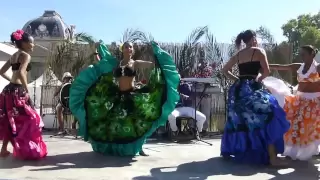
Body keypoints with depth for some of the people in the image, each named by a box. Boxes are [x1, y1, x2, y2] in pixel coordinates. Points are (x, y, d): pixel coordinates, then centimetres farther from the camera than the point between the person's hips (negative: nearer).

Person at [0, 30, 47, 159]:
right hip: (18, 91, -9)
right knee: (27, 119, 0)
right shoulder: (26, 55, -8)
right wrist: (27, 90, -17)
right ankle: (27, 151, 3)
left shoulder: (14, 56, 19)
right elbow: (21, 73, -24)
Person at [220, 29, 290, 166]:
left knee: (240, 121, 18)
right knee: (267, 118, -9)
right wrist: (259, 79, 10)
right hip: (252, 89, -7)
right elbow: (267, 71, -7)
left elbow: (225, 70, 19)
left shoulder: (238, 55, 16)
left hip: (238, 90, 7)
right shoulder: (258, 51, 0)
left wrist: (237, 79, 15)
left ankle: (231, 150, 26)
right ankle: (272, 157, -15)